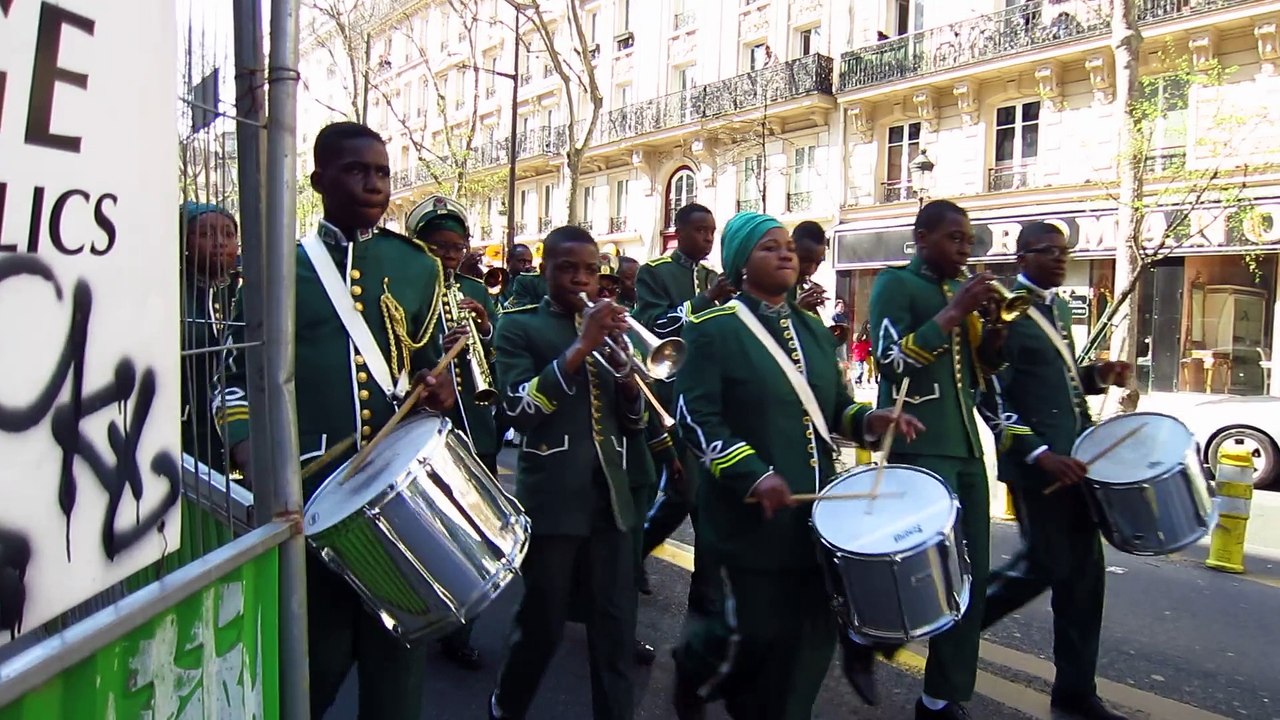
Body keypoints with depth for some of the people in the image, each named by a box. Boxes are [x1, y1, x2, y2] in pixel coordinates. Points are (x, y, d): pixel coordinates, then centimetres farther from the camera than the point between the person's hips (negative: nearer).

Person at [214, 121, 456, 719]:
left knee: (395, 650, 13)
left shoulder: (417, 267, 8)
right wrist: (248, 449, -12)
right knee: (314, 655, 11)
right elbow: (241, 375, 5)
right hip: (307, 490, -1)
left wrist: (434, 389, -6)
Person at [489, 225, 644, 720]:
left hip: (610, 494, 5)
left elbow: (633, 421, 13)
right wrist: (580, 347, -21)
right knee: (542, 624, 9)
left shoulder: (607, 328, 15)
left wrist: (626, 372, -7)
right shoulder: (518, 327, -1)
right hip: (552, 497, -4)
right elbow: (519, 410, -17)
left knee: (616, 626, 6)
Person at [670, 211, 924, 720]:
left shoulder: (813, 329, 13)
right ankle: (695, 667, 34)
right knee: (760, 631, 2)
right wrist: (754, 474, -26)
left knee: (813, 631, 10)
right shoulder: (712, 329, -8)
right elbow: (696, 418, -15)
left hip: (815, 507, 6)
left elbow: (834, 408, 16)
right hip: (752, 512, -6)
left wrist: (870, 420, -5)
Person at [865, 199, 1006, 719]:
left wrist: (996, 327, 0)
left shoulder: (961, 289, 17)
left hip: (966, 446, 8)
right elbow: (892, 361, -16)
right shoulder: (895, 284, -5)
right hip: (918, 446, -8)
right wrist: (952, 314, -17)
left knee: (972, 575, 7)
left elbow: (978, 373, 18)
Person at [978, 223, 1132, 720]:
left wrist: (1099, 376, 6)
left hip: (1077, 455, 8)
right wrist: (1039, 453, -22)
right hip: (1036, 461, -8)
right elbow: (991, 399, -15)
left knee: (1084, 569, 9)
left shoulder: (1060, 308, 16)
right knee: (1046, 565, -4)